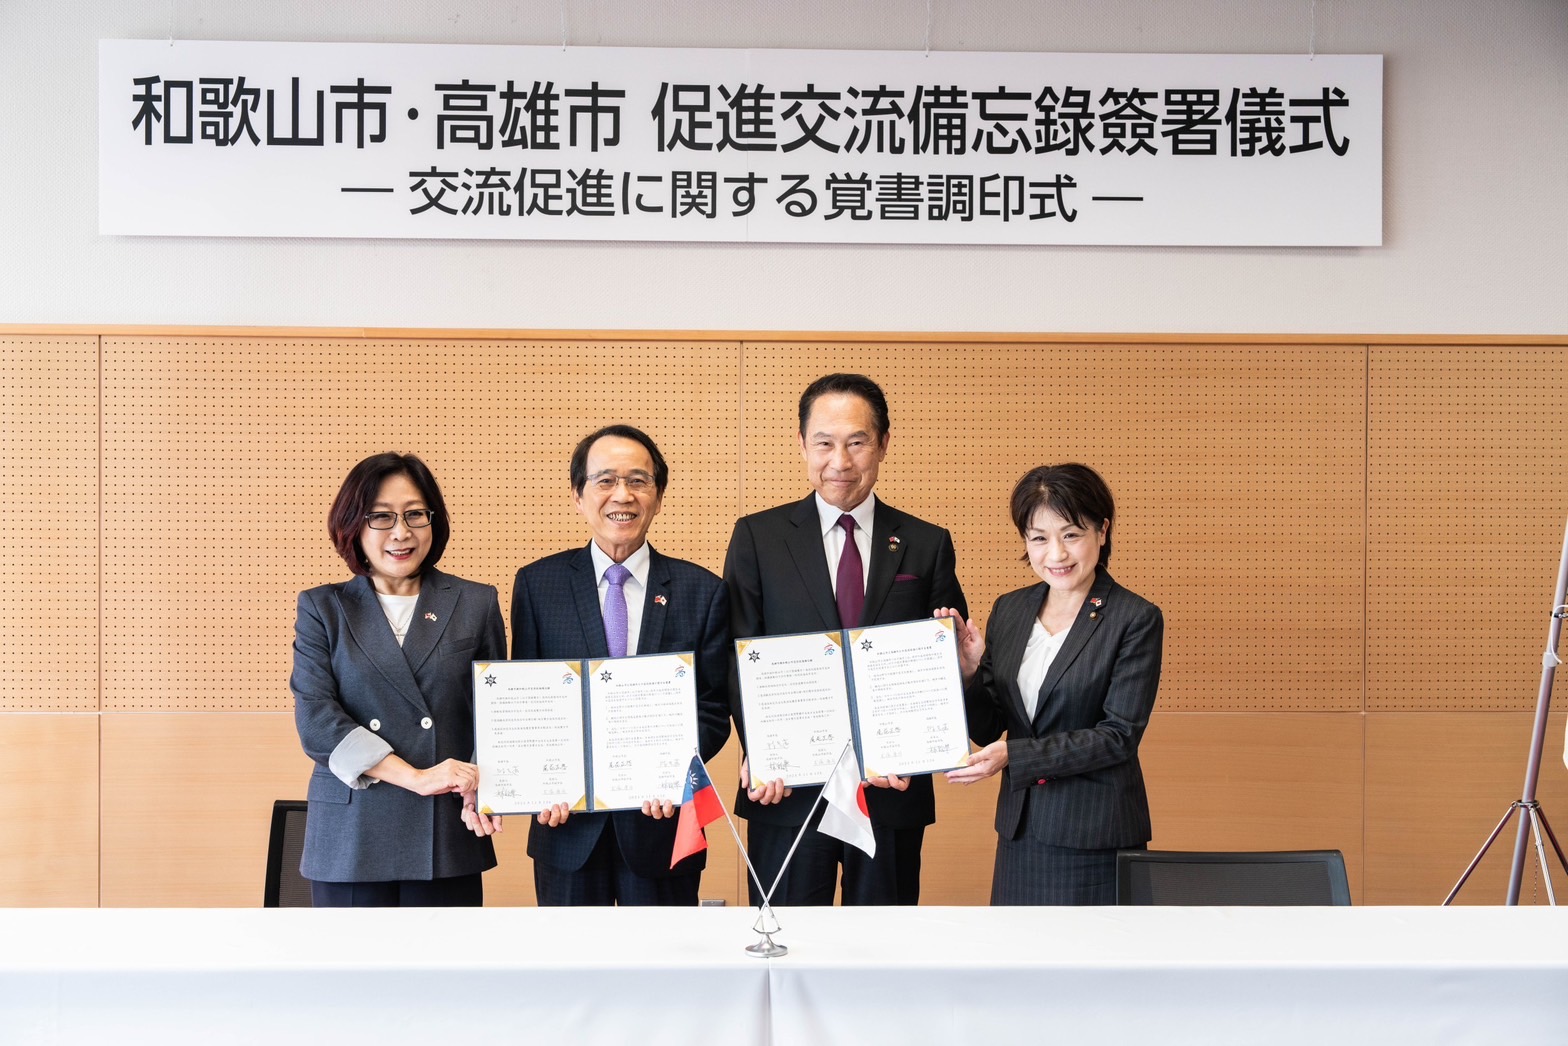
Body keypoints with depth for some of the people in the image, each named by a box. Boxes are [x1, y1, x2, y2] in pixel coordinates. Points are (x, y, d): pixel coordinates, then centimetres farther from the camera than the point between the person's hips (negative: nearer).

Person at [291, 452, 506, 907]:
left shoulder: (476, 604, 9)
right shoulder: (322, 609, 7)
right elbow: (315, 720, -4)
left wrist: (483, 792, -13)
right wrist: (416, 777, -15)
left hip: (447, 836, 0)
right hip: (350, 838, 0)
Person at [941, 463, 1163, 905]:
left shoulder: (1136, 619, -9)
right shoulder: (1009, 611, 7)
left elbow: (1119, 735, -14)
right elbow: (987, 731, 9)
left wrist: (1016, 755, -21)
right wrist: (968, 671, -10)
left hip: (1095, 837, -5)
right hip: (1021, 832, 5)